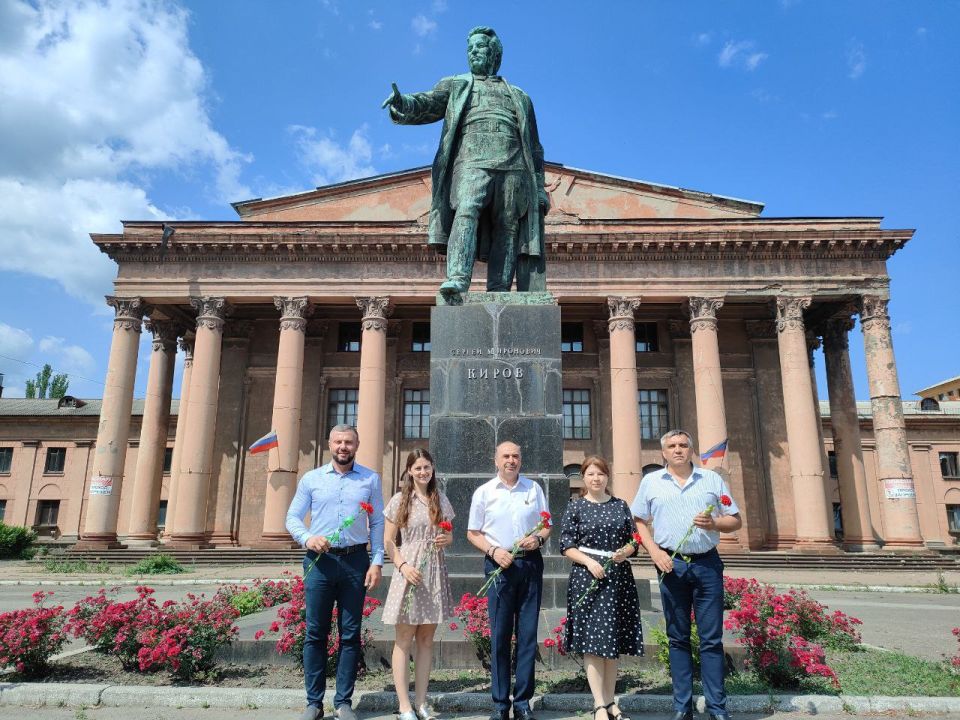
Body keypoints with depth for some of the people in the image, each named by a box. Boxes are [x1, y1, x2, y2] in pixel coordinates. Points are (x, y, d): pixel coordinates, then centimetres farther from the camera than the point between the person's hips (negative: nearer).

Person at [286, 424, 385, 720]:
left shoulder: (370, 479, 5)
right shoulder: (311, 479, 6)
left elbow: (377, 523, 5)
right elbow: (293, 518, 6)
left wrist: (377, 562, -2)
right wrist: (307, 538, -14)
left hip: (356, 561, 0)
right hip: (319, 561, 0)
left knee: (350, 634, 6)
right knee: (315, 632, 5)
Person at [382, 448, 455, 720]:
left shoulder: (441, 499, 8)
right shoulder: (399, 500, -3)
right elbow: (388, 540, -3)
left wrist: (446, 539, -8)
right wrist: (403, 565, -16)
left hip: (435, 572, 4)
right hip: (409, 571, -4)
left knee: (426, 639, 10)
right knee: (404, 639, 2)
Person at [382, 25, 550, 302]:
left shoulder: (519, 97, 30)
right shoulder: (455, 85, 27)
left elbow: (534, 149, 24)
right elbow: (425, 105, 8)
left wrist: (540, 187, 11)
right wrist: (402, 103, -16)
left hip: (514, 168, 2)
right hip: (472, 162, -2)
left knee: (508, 232, -11)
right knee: (466, 211, -27)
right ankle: (457, 280, -41)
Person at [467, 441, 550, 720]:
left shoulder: (534, 488, 9)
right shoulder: (484, 492, 4)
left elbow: (547, 526, 14)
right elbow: (473, 533, 5)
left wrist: (539, 538, -8)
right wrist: (493, 550, -11)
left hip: (531, 564, 2)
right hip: (499, 564, -1)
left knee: (528, 633, 4)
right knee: (499, 634, 1)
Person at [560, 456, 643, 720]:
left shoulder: (621, 506, 10)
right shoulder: (575, 507, 2)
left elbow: (633, 540, 10)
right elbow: (566, 545, -3)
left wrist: (624, 552, -11)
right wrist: (589, 562, -16)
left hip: (618, 577, 3)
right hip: (587, 576, -3)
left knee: (613, 640, 8)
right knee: (592, 640, -4)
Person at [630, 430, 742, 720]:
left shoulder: (712, 479, 8)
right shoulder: (651, 481, 8)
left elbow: (736, 521, 9)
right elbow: (638, 521, 9)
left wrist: (714, 524, -12)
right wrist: (654, 551, -6)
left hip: (707, 563, 0)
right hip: (672, 565, 0)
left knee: (712, 639, 2)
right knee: (678, 638, 7)